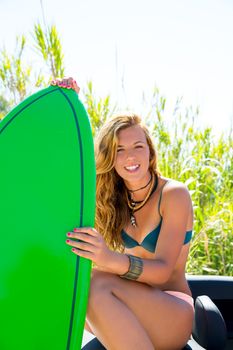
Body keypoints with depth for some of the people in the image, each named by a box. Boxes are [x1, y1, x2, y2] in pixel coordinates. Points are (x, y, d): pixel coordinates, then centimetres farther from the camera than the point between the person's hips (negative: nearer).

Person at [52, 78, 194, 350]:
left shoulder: (174, 194, -11)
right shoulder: (116, 196, 5)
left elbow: (163, 271, -20)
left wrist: (112, 260, -40)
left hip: (173, 316, -4)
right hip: (128, 316, 4)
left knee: (98, 282, -33)